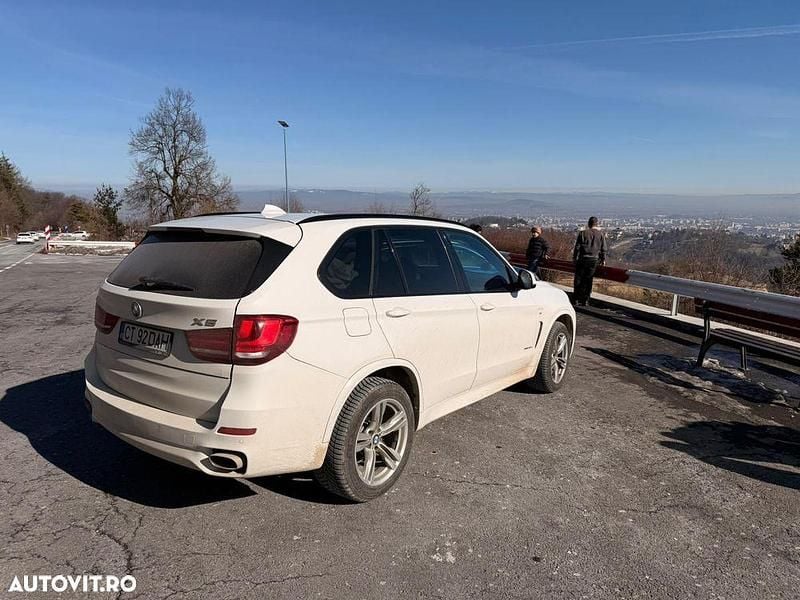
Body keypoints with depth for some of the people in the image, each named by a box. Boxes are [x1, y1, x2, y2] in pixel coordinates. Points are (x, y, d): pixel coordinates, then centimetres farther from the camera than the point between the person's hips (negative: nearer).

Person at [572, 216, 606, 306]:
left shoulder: (582, 233, -2)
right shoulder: (600, 234, 4)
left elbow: (577, 246, -2)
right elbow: (603, 249, 7)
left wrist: (574, 258, 5)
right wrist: (603, 259, 17)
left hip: (582, 259, -2)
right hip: (594, 260, 2)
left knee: (578, 280, 5)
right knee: (589, 280, 7)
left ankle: (577, 300, 4)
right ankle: (585, 301, 9)